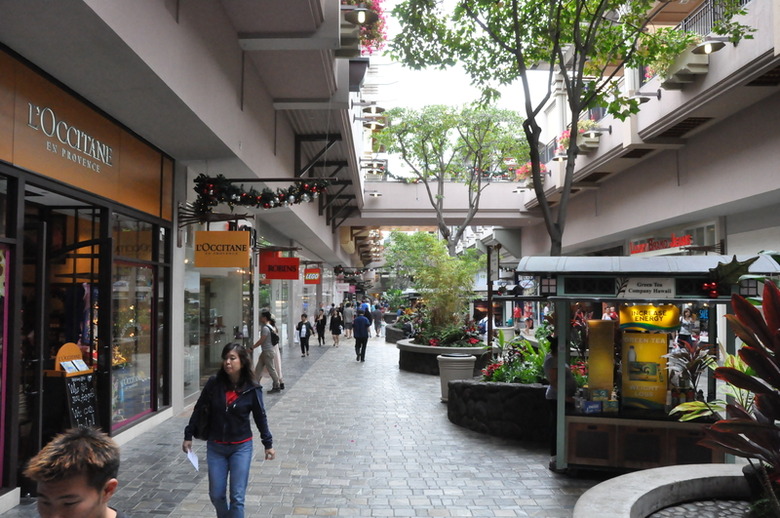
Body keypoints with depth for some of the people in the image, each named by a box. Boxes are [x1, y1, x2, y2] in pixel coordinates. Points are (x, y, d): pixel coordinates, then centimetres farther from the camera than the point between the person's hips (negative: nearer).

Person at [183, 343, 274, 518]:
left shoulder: (252, 388, -12)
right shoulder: (214, 384, -9)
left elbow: (260, 417, -2)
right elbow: (198, 409, 2)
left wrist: (268, 444, 2)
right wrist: (188, 436, 4)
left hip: (241, 447, -2)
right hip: (215, 447, 2)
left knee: (237, 497, 0)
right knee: (216, 495, 11)